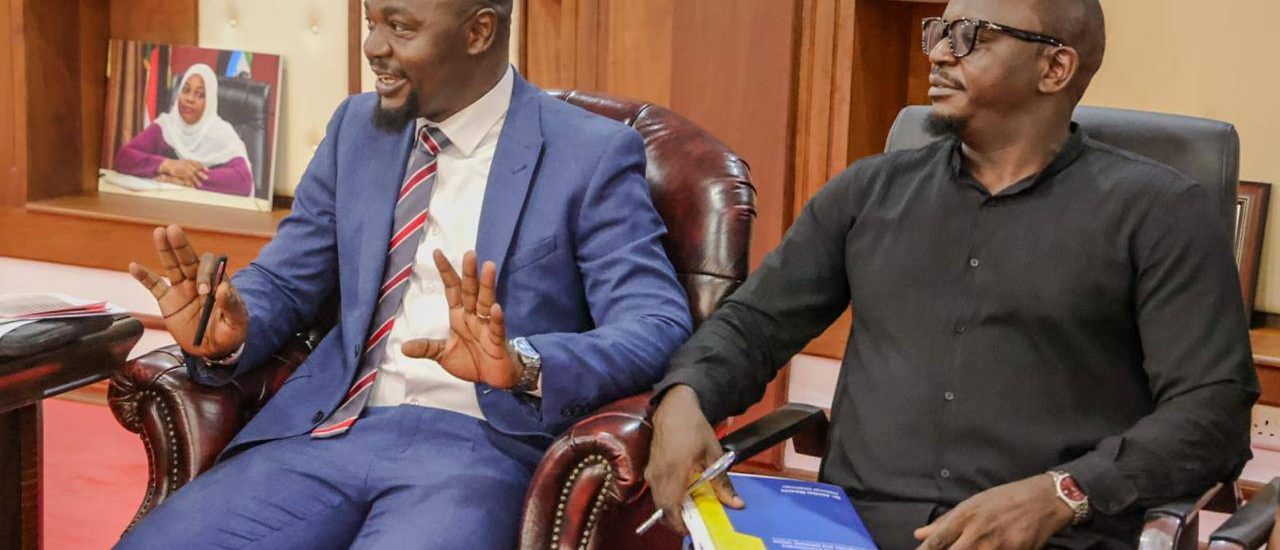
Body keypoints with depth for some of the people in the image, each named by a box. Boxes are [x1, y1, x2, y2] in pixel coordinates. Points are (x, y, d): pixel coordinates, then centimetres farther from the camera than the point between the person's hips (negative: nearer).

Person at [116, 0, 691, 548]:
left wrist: (521, 364, -29)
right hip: (331, 428, 5)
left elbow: (659, 327, -10)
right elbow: (283, 279, 16)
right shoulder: (357, 126, 14)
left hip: (479, 443, -4)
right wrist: (229, 334, -8)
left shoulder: (593, 155, -2)